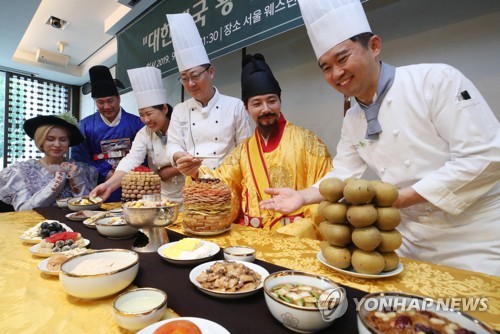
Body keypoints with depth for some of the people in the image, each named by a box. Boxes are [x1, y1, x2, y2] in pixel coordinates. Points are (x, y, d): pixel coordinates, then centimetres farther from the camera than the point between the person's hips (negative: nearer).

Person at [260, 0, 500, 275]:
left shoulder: (436, 80, -17)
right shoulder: (352, 121, 1)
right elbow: (342, 176, 5)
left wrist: (399, 198, -23)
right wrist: (303, 196, -11)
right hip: (412, 240, 5)